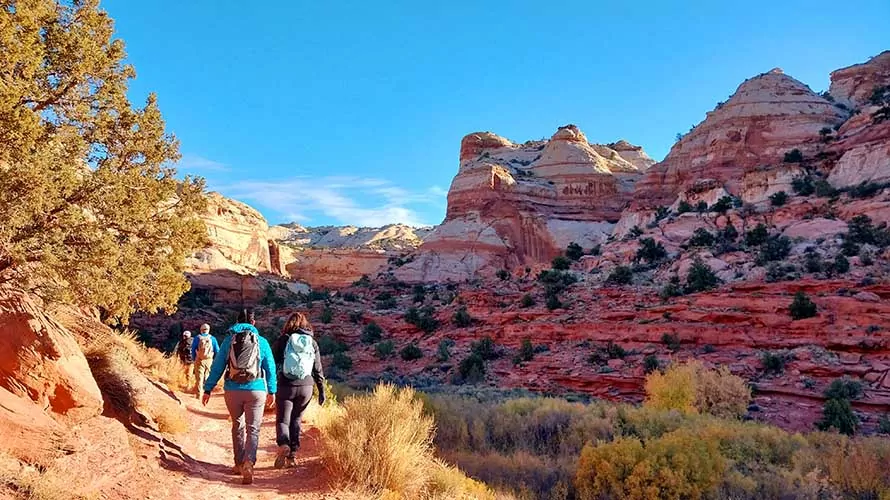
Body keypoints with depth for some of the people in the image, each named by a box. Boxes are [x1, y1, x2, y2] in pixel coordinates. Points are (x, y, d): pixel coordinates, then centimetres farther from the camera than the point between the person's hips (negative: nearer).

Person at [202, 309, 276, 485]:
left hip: (233, 391, 1)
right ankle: (249, 463, -19)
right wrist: (272, 391, 18)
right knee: (253, 429, 2)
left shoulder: (229, 340, 4)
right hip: (256, 391, -1)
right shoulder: (262, 342, 4)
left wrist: (208, 389, 9)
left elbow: (217, 366, 4)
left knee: (238, 426, 19)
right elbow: (270, 368, 7)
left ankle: (239, 464, 25)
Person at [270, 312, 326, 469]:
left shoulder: (282, 340, -1)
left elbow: (272, 364, -2)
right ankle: (291, 456, 11)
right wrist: (322, 391, 12)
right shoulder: (312, 343, 5)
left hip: (285, 386, -2)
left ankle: (283, 445, -22)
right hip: (306, 387, 2)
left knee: (282, 420, 6)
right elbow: (318, 369, 6)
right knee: (296, 420, 15)